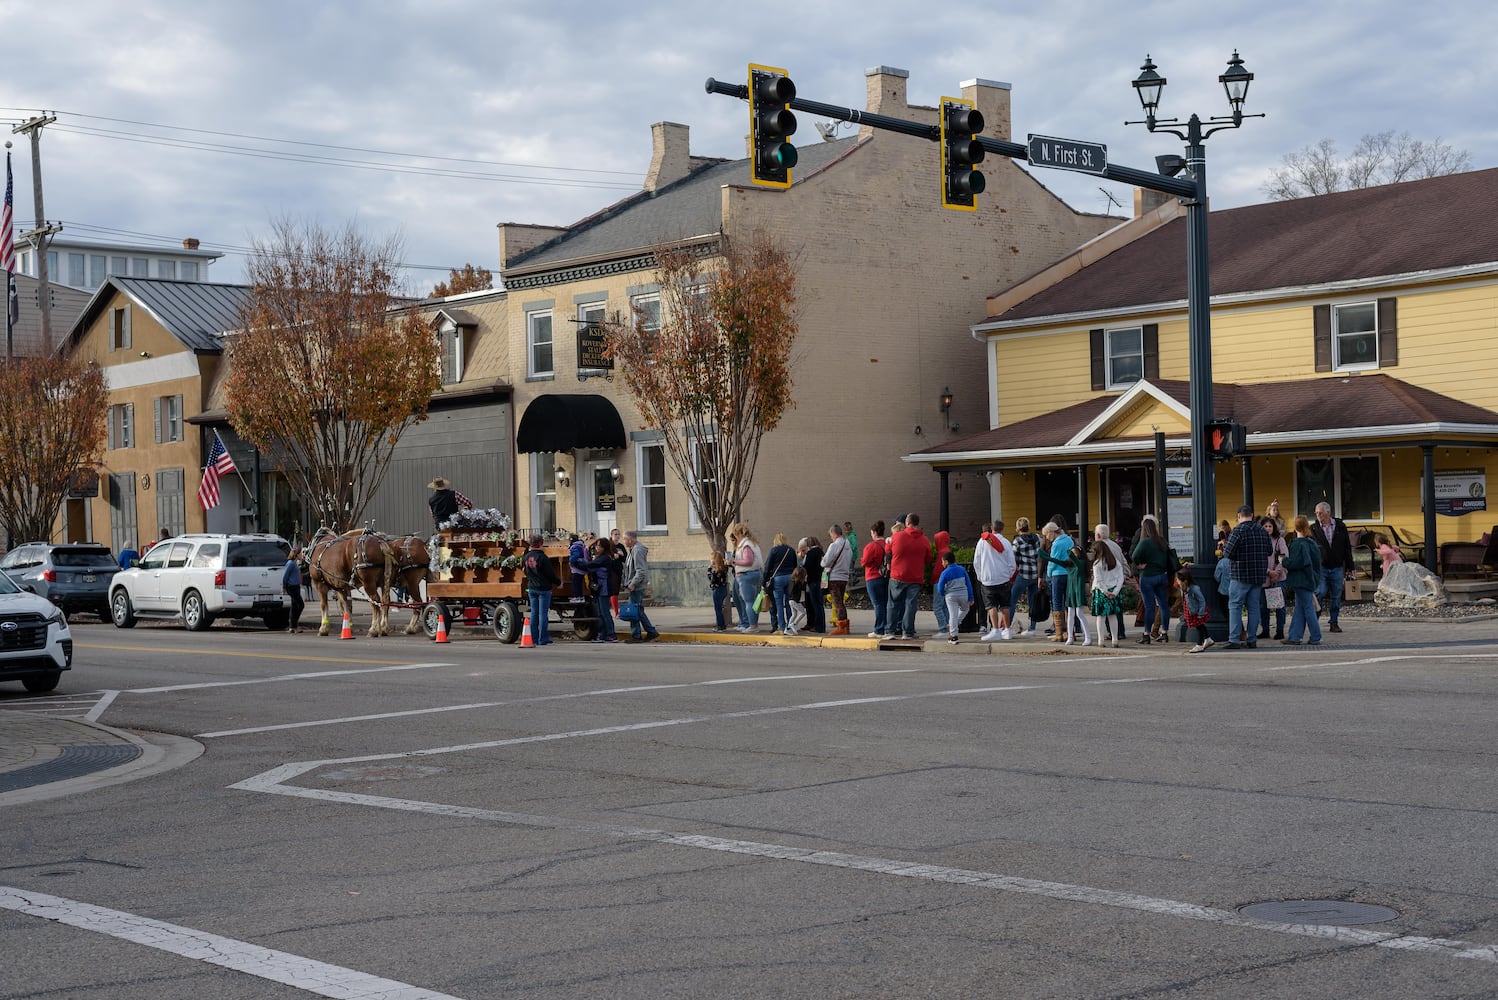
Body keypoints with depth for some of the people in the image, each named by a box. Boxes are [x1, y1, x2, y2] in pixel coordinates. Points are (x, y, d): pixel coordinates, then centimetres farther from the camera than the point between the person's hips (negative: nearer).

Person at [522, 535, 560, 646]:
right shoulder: (542, 557, -17)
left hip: (531, 588, 7)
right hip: (543, 588, -7)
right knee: (543, 614, -3)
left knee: (534, 613, 11)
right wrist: (558, 582, 3)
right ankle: (542, 640, -4)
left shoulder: (526, 557, 5)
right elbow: (550, 573, -13)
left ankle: (534, 639, 12)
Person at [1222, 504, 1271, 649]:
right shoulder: (1262, 530, 7)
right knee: (1254, 607, 10)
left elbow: (1228, 553, -15)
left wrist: (1224, 547, 6)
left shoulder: (1238, 531, -12)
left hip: (1240, 575, -5)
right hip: (1259, 576, 5)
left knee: (1235, 607, -1)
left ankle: (1234, 640, -7)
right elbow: (1269, 551, 14)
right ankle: (1252, 640, 10)